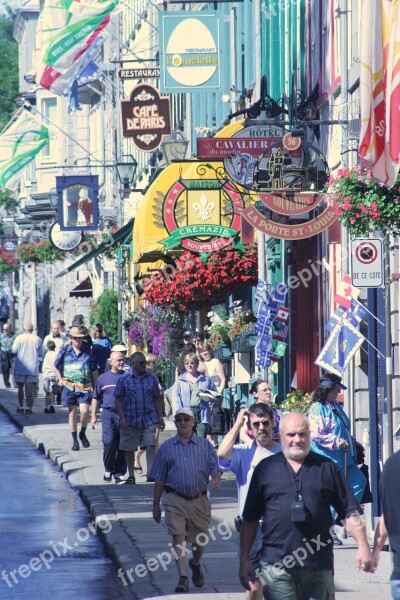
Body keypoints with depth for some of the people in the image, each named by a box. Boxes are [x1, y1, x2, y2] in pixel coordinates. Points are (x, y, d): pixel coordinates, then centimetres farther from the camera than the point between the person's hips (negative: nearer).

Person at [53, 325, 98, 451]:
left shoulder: (89, 352, 3)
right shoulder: (65, 350, 2)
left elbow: (94, 371, 8)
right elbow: (56, 366, 15)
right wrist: (60, 379, 4)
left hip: (85, 387, -1)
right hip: (69, 387, 1)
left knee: (84, 410, -16)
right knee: (72, 413, 5)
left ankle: (82, 434, 9)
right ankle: (74, 440, 15)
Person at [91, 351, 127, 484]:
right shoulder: (103, 378, 9)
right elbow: (96, 397, 16)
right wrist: (93, 415, 10)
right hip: (108, 414, -1)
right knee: (109, 442, -12)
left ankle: (119, 473, 9)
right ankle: (108, 469, 8)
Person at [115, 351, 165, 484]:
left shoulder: (151, 377, 5)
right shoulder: (124, 379, -4)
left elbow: (157, 398, 12)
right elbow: (118, 399, -2)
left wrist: (160, 417, 10)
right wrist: (122, 418, -9)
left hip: (148, 419, 1)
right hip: (130, 420, -1)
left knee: (150, 445, -11)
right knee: (129, 448, 7)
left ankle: (151, 473, -13)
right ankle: (131, 475, 19)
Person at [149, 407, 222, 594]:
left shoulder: (205, 445, 7)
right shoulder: (166, 447, 7)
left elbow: (215, 468, 3)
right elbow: (159, 479, 9)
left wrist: (217, 478, -22)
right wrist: (156, 505, 9)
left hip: (199, 500, 1)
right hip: (175, 500, -1)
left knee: (200, 540, 11)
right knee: (178, 537, -15)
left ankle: (195, 564, 42)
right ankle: (183, 577, -17)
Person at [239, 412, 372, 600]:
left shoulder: (327, 468, 9)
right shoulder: (265, 469, 8)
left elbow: (350, 512, 8)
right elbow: (250, 520, 10)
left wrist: (363, 546, -3)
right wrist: (245, 560, 5)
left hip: (319, 567, 1)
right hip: (277, 564, -1)